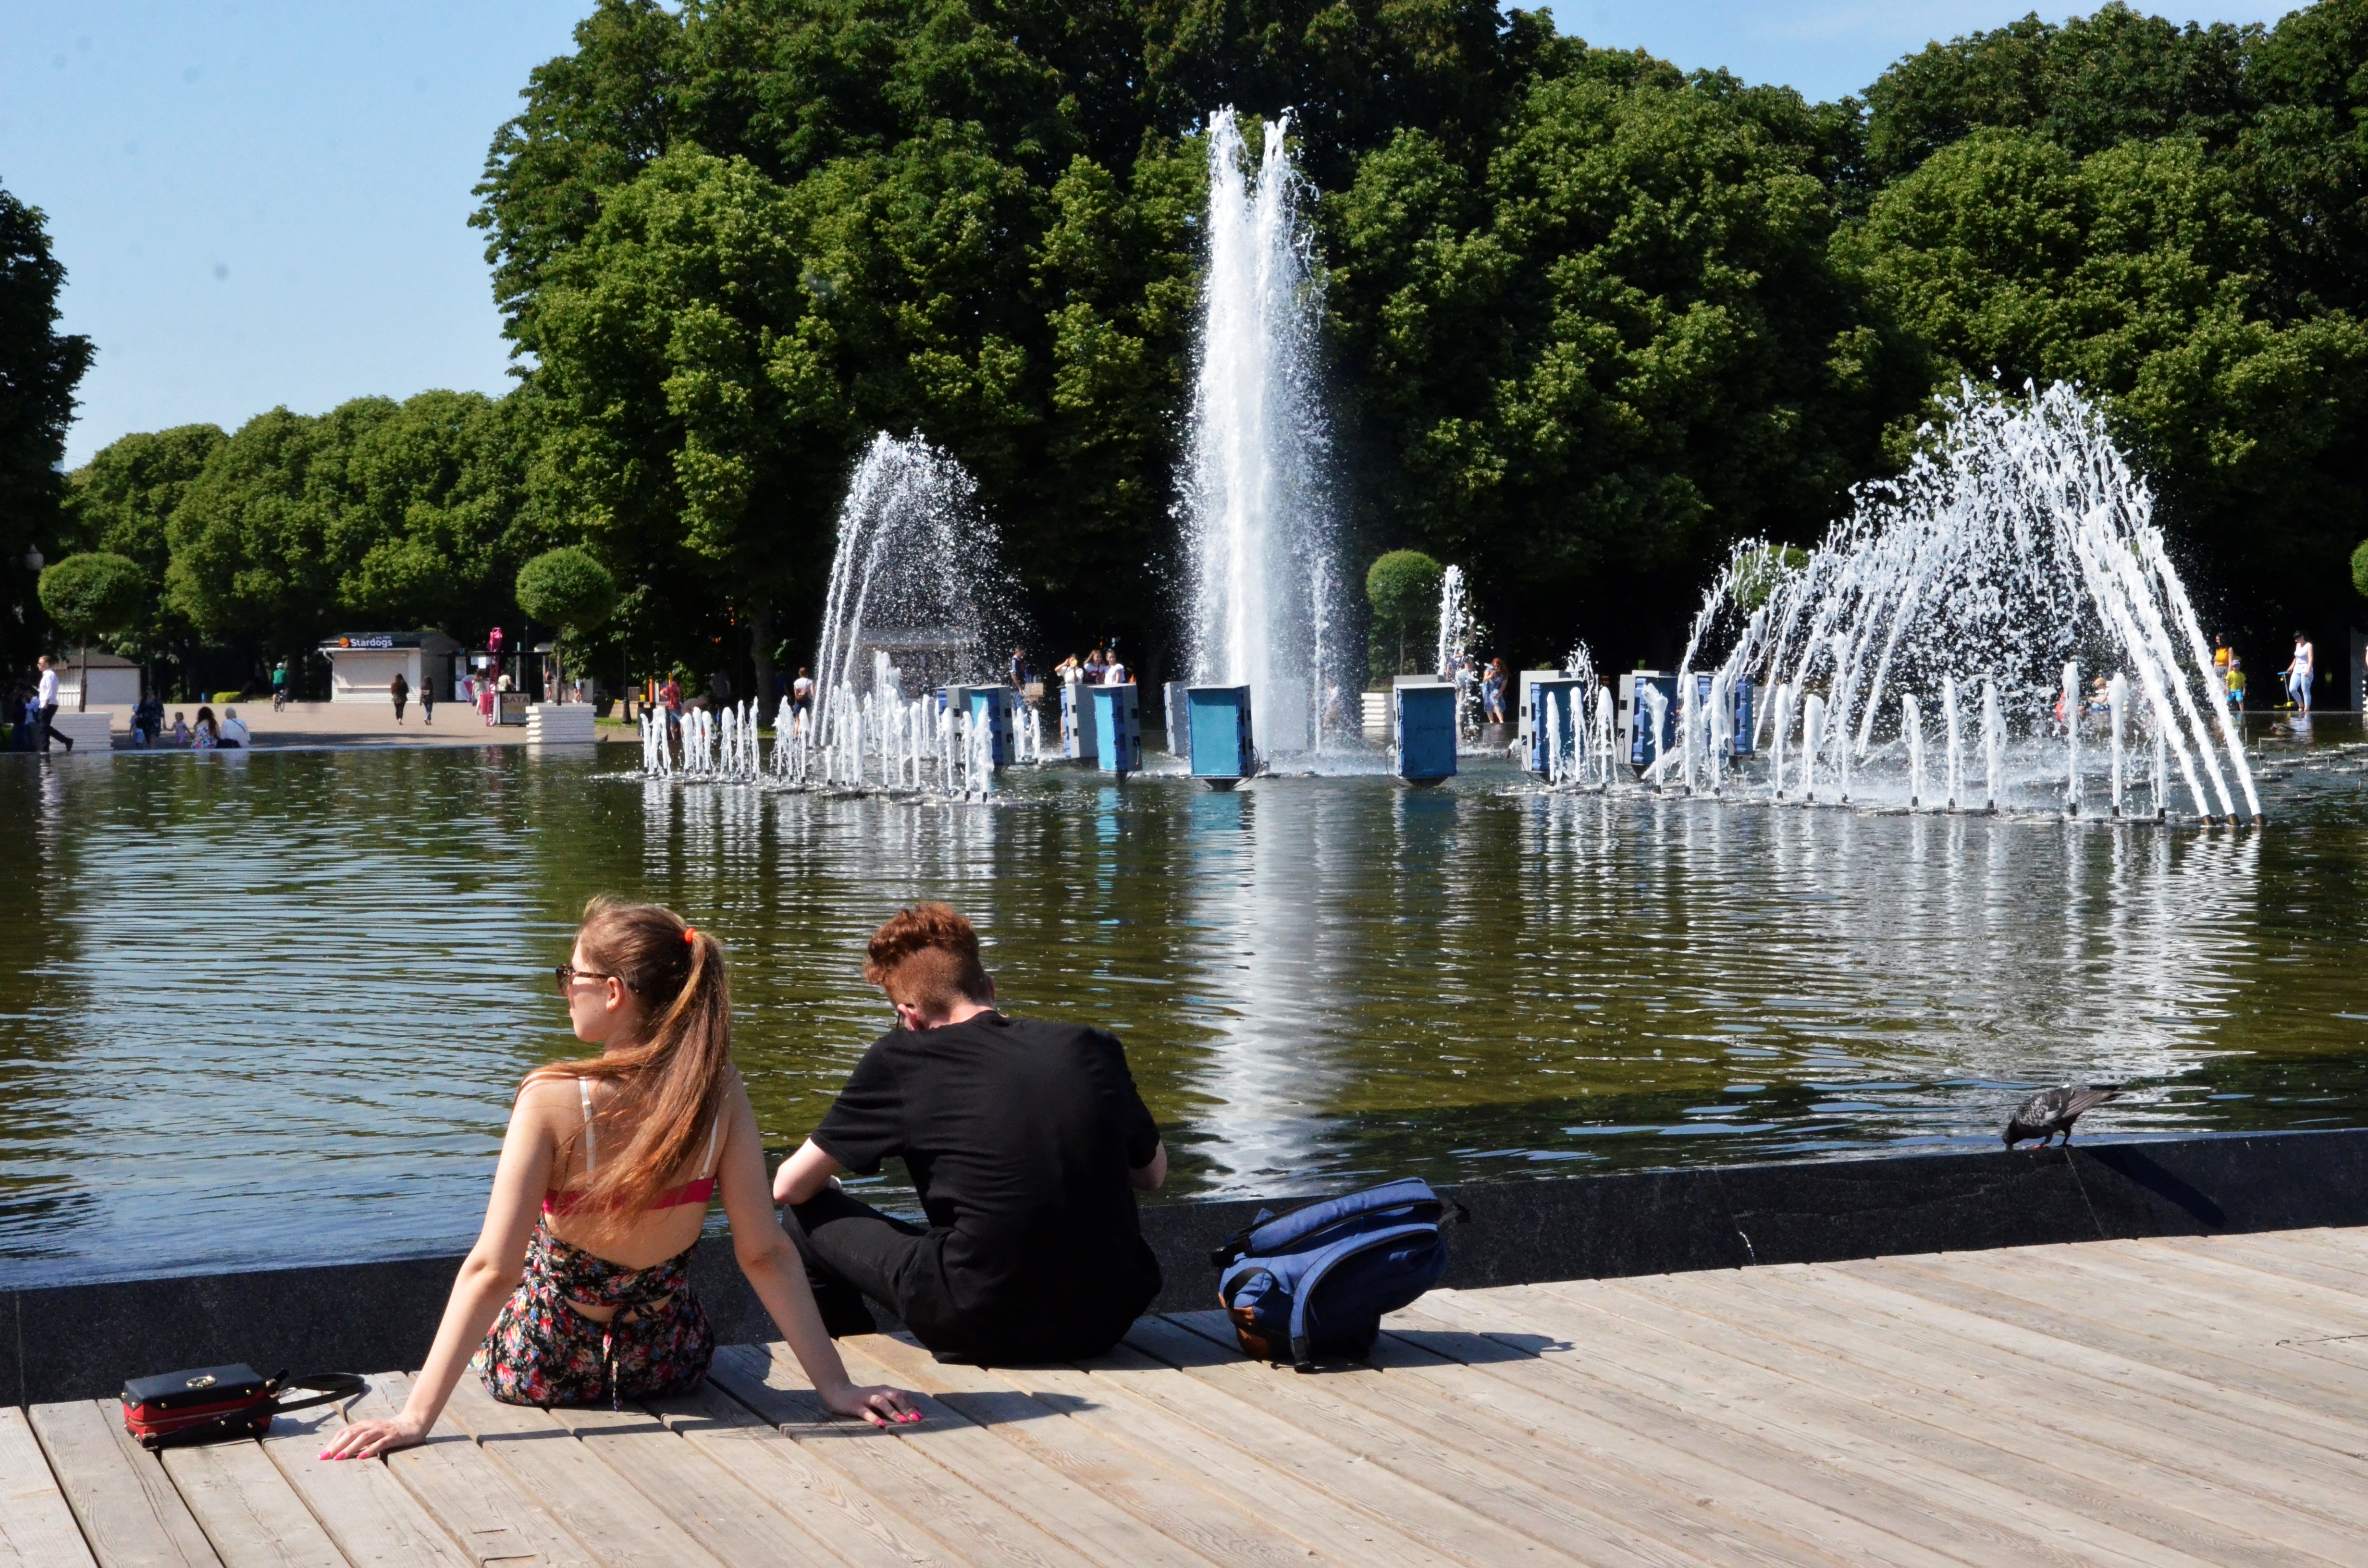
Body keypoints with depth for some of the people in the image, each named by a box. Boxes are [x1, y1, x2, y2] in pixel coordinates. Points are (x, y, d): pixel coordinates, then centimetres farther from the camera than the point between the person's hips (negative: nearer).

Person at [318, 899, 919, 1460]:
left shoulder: (553, 1099, -25)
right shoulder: (721, 1093, -17)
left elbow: (492, 1270, -27)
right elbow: (766, 1253, -17)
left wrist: (416, 1417, -25)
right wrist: (833, 1384, -11)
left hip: (543, 1373, -2)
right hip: (671, 1364, 2)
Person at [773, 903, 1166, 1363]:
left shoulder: (900, 1059, -3)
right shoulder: (1091, 1048, 6)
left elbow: (789, 1187, 5)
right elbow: (1154, 1175, 19)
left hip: (986, 1326, -4)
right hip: (1109, 1319, 5)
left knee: (812, 1220, 16)